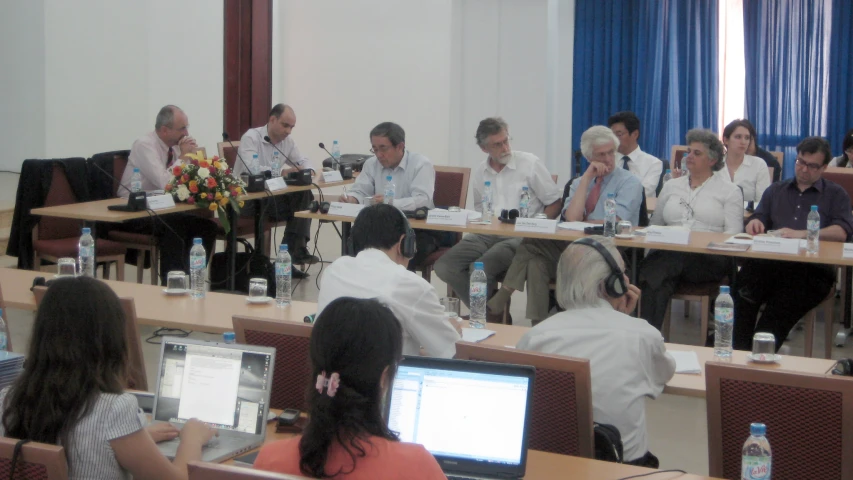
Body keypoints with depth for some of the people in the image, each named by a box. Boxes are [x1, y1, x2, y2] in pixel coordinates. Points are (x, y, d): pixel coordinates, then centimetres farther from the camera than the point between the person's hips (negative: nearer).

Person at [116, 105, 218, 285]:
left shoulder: (175, 145, 5)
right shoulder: (145, 145, -17)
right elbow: (165, 184, -29)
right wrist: (183, 157, -18)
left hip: (160, 209, 8)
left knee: (207, 226, -11)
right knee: (174, 227, -34)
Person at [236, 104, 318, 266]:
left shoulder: (287, 140, 9)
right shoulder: (251, 137, -14)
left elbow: (303, 161, 18)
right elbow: (251, 169, -30)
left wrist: (308, 171, -9)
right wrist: (282, 172, -40)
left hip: (271, 195, 7)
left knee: (305, 195, -16)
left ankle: (296, 249, -19)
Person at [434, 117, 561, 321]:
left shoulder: (530, 163, -2)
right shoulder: (480, 173, 13)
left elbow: (554, 203, 0)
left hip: (520, 236, -6)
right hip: (486, 235, 6)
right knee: (444, 266, -15)